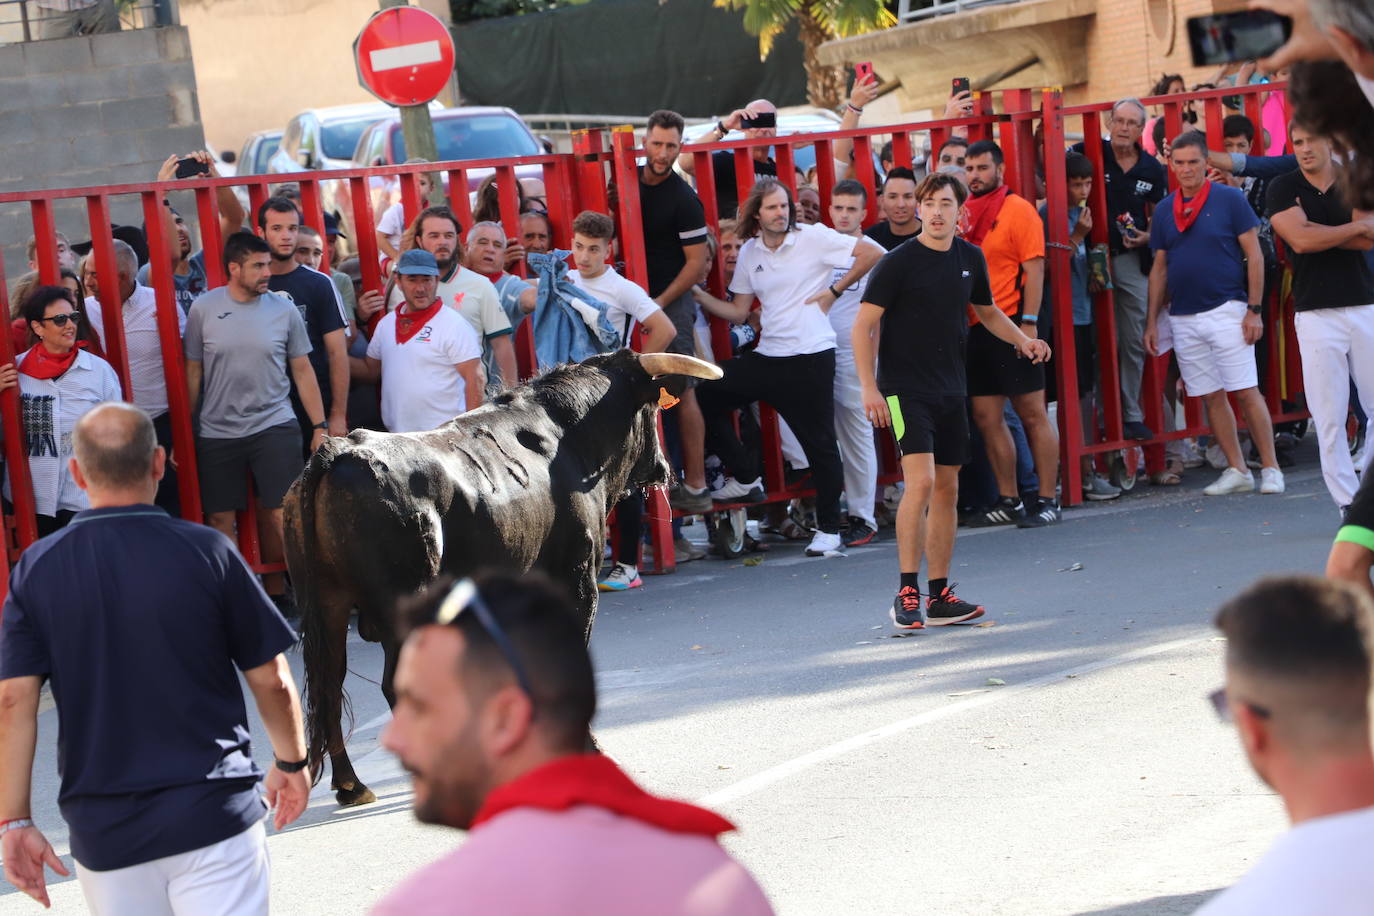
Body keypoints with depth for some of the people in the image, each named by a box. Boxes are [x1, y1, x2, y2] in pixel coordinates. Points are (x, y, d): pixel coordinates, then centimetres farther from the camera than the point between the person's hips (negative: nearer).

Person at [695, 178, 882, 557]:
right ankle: (746, 479, 13)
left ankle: (829, 529, 9)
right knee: (707, 395, 2)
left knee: (819, 441, -2)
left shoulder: (814, 238, -6)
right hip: (767, 356, 6)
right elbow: (738, 312, 12)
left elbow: (872, 254, -10)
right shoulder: (750, 253, 10)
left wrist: (834, 291, -7)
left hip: (811, 357, -6)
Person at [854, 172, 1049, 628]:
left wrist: (1021, 339, 8)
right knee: (920, 480, -19)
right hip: (905, 388, -6)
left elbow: (987, 310, 25)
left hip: (951, 390, 6)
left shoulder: (970, 258, 8)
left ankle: (939, 595, 17)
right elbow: (863, 325, -9)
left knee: (947, 488, 9)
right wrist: (869, 387, -17)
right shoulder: (898, 262, -10)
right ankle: (907, 593, -14)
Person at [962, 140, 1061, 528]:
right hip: (976, 328, 6)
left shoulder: (1018, 209, -5)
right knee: (986, 416, 7)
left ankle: (1048, 500, 3)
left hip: (1011, 325, -6)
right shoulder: (965, 212, 12)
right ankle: (1008, 500, 16)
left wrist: (1029, 323, -16)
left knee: (1033, 413, -2)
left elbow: (1034, 268, -10)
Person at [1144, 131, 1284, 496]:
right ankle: (1237, 470, 12)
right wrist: (1152, 322, 11)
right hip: (1183, 317, 5)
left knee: (1246, 392, -7)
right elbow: (1159, 269, 15)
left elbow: (1254, 256, -3)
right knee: (1211, 396, 6)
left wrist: (1254, 309, -9)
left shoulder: (1230, 199, -2)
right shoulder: (1164, 209, 11)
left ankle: (1270, 468, -1)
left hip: (1225, 311, -5)